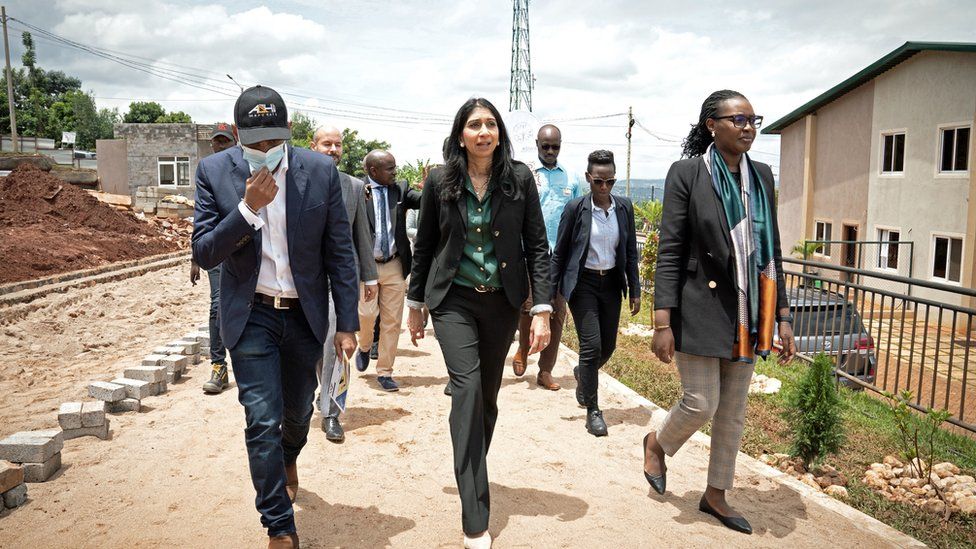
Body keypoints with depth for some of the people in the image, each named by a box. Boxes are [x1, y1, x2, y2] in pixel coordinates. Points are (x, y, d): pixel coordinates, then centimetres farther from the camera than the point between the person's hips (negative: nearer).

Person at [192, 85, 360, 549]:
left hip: (304, 314, 1)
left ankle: (288, 460, 54)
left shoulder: (320, 170, -8)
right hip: (251, 315, -1)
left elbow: (340, 252, -4)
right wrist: (248, 207, -26)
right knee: (262, 421, -4)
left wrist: (347, 324, -5)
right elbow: (204, 254, -11)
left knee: (298, 410, 18)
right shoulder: (214, 172, -8)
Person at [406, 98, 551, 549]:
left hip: (502, 302, 2)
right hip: (453, 300, -1)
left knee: (487, 397, 11)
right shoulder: (440, 181, -2)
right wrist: (415, 305, 11)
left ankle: (472, 476, 36)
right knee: (467, 390, -14)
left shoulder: (519, 178, -2)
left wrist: (542, 310, -8)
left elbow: (537, 245, -2)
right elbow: (424, 246, 7)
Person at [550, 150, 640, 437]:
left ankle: (582, 374, 44)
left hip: (611, 283, 4)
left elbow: (631, 251, 7)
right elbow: (559, 252, -4)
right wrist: (551, 293, -5)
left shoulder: (624, 207, 1)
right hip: (583, 283, -4)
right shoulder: (575, 208, -10)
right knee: (591, 345, -9)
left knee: (608, 346, 11)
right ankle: (592, 410, 5)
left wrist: (634, 290, 4)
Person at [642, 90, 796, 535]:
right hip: (701, 308, -5)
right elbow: (669, 252, -11)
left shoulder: (761, 176, 8)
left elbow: (771, 251, 11)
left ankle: (715, 494, 29)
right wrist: (663, 322, -15)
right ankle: (656, 443, 32)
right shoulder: (687, 173, -8)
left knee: (733, 410, 12)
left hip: (746, 314, 6)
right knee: (701, 403, -1)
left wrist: (782, 316, 8)